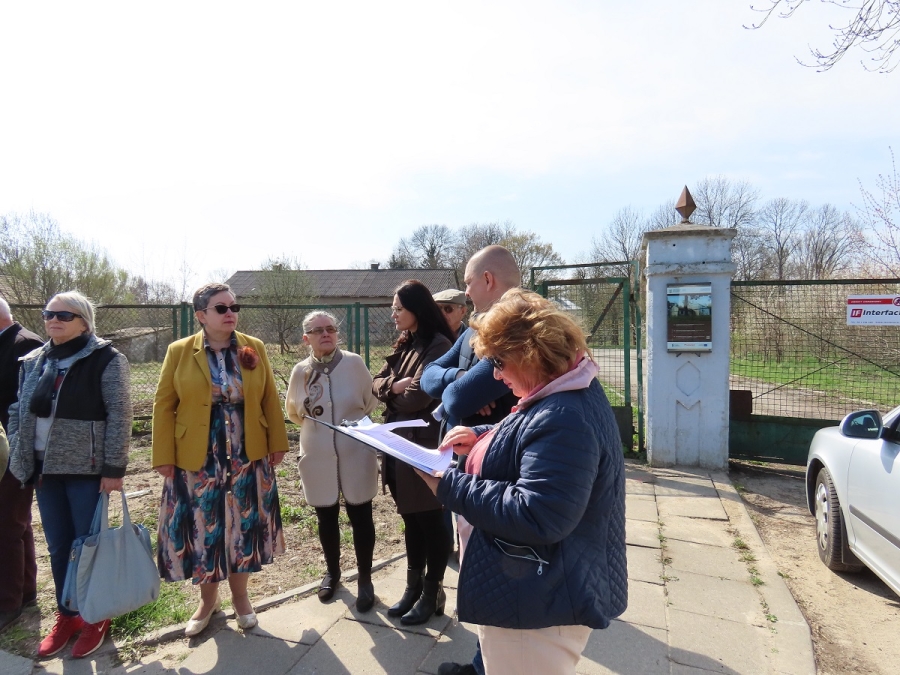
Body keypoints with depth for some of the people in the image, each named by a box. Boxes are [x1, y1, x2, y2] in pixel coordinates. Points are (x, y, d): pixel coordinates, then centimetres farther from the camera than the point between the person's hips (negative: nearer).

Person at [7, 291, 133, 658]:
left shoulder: (106, 360, -10)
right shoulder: (33, 361, 8)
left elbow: (119, 416, -13)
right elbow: (18, 411, 14)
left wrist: (113, 468, -16)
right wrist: (20, 459, 6)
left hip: (87, 470, -5)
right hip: (46, 469, 5)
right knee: (58, 547, 15)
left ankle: (95, 618, 25)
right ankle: (66, 615, 33)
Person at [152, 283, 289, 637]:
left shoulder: (255, 348, 1)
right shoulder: (179, 352, -4)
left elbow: (269, 399, 3)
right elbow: (164, 406, -2)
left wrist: (277, 443, 0)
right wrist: (164, 457, -5)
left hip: (248, 458, 1)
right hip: (197, 461, -1)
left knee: (243, 526, 11)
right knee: (203, 529, 11)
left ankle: (240, 597, 33)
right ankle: (207, 599, 33)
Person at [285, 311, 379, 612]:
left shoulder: (355, 363, -11)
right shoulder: (301, 371, -4)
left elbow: (371, 402, 1)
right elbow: (293, 412, 11)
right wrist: (311, 421, -5)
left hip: (355, 455, -2)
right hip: (318, 458, 2)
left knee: (361, 518, 9)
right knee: (326, 519, 18)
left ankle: (365, 579, 28)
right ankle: (332, 572, 41)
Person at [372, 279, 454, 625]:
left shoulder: (439, 344, -15)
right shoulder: (404, 345, 12)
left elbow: (418, 396, -21)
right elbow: (377, 383, 9)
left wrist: (393, 397, -2)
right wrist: (394, 386, -13)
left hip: (424, 444, -8)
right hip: (399, 441, 8)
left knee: (430, 520, 7)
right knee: (411, 519, 18)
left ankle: (432, 594, 23)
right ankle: (413, 587, 32)